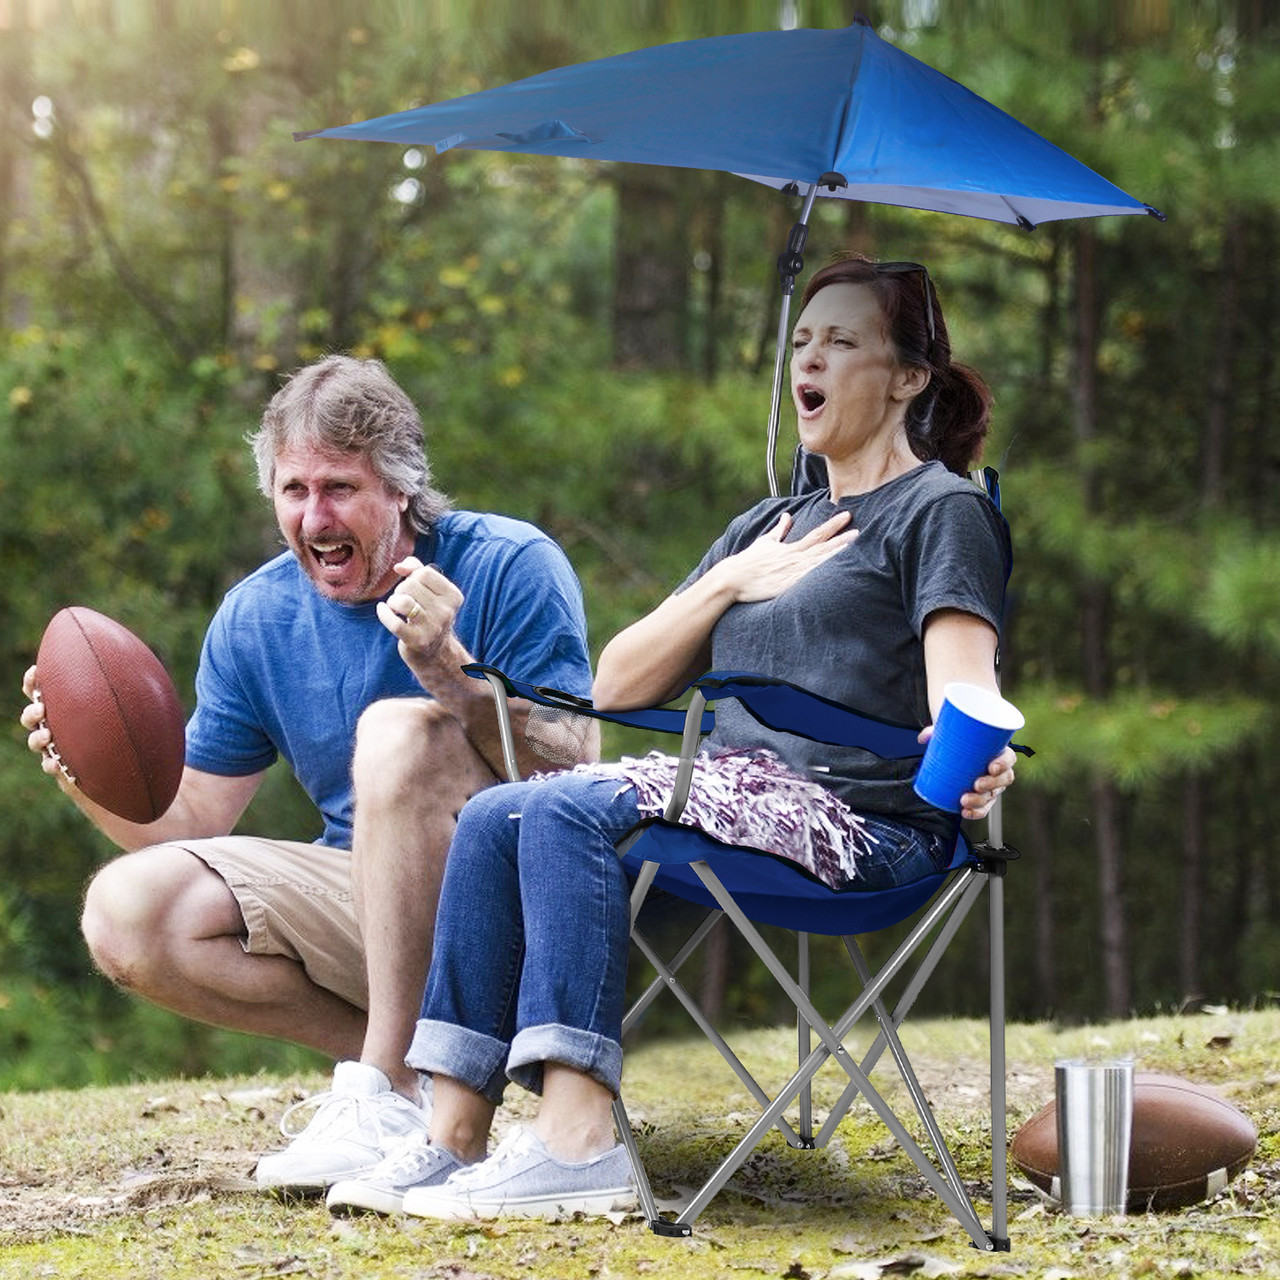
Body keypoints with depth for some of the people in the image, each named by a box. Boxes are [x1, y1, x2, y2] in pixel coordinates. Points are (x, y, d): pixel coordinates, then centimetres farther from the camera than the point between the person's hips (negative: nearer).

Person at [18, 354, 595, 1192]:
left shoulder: (510, 567, -11)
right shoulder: (256, 619, 3)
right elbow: (193, 823, 6)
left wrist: (450, 669, -33)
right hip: (362, 897, 5)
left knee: (397, 727, -33)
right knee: (127, 914, -16)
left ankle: (385, 1090, -28)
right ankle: (420, 1057, -13)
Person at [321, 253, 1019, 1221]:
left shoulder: (941, 511, 4)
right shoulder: (768, 528, 26)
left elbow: (960, 689, -14)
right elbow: (617, 685, 22)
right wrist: (727, 584, 8)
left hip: (864, 817, -8)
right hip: (733, 786, 8)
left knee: (565, 811, -27)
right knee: (495, 817, -15)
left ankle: (577, 1144, -37)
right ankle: (455, 1137, -22)